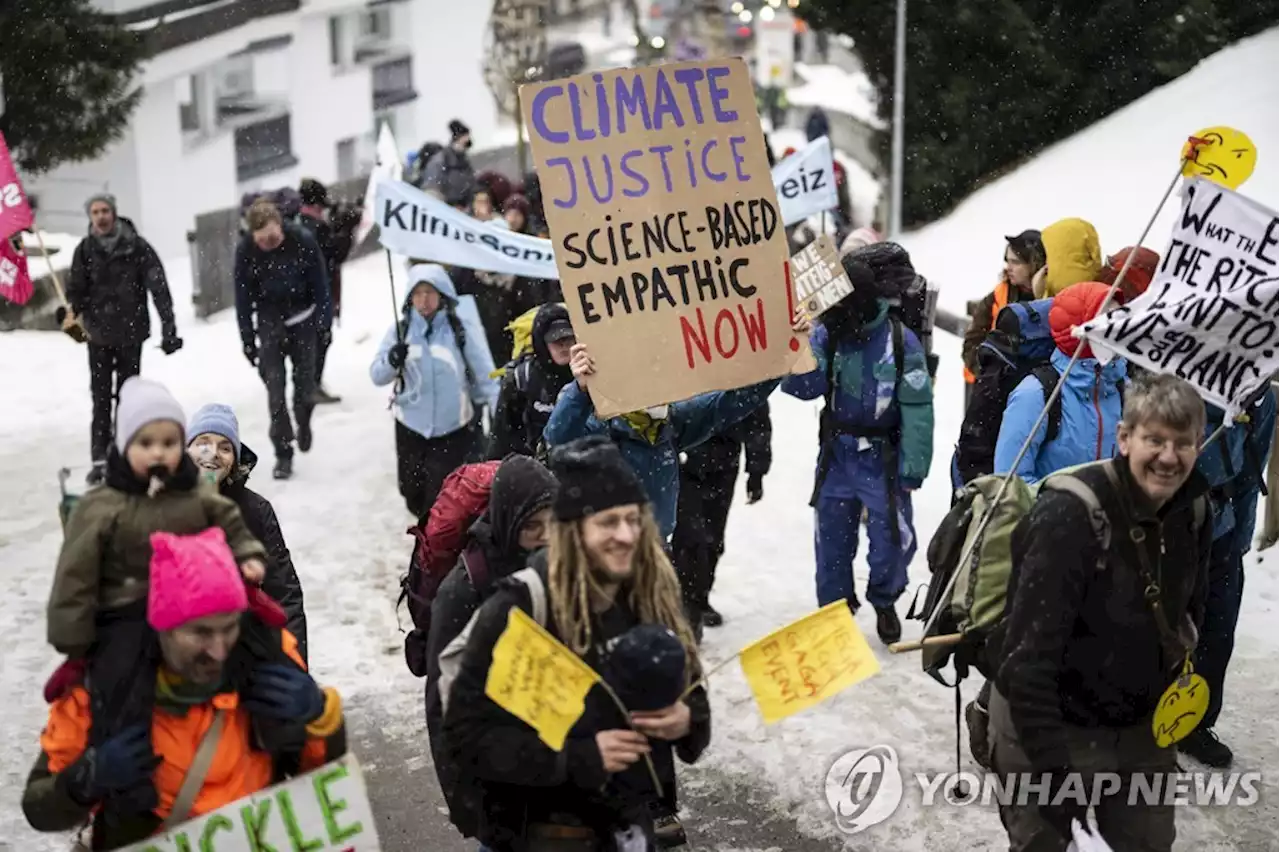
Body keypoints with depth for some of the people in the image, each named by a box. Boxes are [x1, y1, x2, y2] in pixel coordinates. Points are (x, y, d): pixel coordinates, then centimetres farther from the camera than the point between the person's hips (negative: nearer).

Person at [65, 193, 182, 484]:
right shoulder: (85, 250, -2)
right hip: (99, 334, 2)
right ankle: (100, 459, 7)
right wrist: (73, 310, -18)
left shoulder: (137, 246, -9)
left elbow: (159, 288, -9)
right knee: (101, 398, 2)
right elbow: (77, 288, 3)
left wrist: (169, 329, -13)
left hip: (131, 332, -2)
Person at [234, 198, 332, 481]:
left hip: (303, 319, 0)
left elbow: (321, 286, -7)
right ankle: (283, 452, 6)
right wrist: (247, 338, -3)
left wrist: (324, 325, -5)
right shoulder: (245, 249, -13)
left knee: (305, 382, 5)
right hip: (269, 322, 1)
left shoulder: (303, 241, -17)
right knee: (275, 390, -2)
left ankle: (303, 423, 37)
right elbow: (243, 296, -4)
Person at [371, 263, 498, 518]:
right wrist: (392, 361, -19)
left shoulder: (460, 329, -8)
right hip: (411, 429, 3)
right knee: (415, 496, 15)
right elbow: (377, 376, 2)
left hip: (455, 430, -3)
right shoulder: (401, 330, 0)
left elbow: (484, 375, -6)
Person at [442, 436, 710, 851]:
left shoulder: (656, 598, -4)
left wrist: (688, 721, -13)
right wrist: (580, 758, -26)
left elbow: (691, 694, 10)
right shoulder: (520, 610, -21)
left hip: (634, 818, 5)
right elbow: (467, 736, -21)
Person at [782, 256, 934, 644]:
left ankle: (884, 602, 30)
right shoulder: (826, 334, -5)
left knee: (891, 538, 2)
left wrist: (912, 468, -13)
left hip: (883, 459, -3)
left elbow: (917, 408, -12)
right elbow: (802, 387, -13)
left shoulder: (900, 341, -15)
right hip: (836, 455, 3)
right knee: (831, 538, 11)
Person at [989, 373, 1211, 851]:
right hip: (1049, 726, -6)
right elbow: (1027, 657, -28)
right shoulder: (1070, 515, -26)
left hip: (1144, 730, 7)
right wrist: (1053, 770, -28)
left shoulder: (1192, 512, -3)